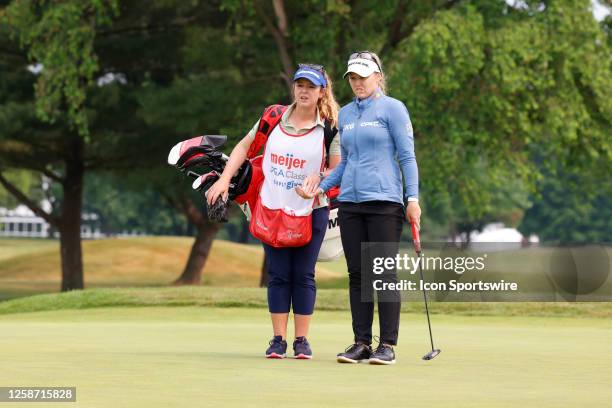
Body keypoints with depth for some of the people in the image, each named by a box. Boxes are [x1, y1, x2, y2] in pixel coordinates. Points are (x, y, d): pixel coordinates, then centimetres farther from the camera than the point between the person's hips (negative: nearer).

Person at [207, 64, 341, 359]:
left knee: (303, 276, 1)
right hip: (272, 207, 2)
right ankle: (278, 339, 8)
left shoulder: (330, 127, -5)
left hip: (311, 211, -2)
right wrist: (224, 180, 0)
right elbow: (244, 147, 10)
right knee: (278, 275, 3)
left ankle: (301, 340, 9)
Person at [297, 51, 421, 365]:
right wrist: (321, 185, 10)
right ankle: (361, 343, 9)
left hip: (384, 201, -6)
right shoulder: (345, 114, 16)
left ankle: (387, 345, -2)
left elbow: (407, 156, -4)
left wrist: (412, 198, -11)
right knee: (357, 274, 5)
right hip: (350, 202, 6)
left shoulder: (392, 109, -2)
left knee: (385, 273, -5)